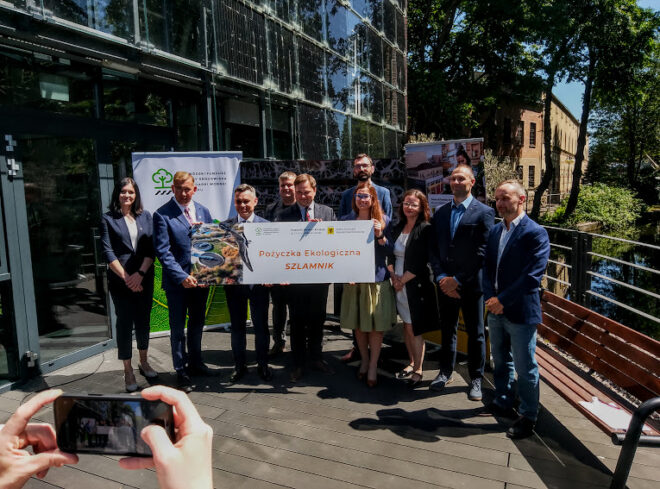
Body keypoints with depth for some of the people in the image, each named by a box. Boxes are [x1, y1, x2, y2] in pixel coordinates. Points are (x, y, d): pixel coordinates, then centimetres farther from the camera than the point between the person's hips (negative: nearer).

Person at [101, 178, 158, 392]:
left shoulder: (145, 216, 8)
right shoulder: (108, 219, 1)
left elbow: (152, 248, 1)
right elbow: (108, 252, -5)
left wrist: (140, 273, -10)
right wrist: (126, 277, -12)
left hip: (144, 280, 3)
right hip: (120, 282, -3)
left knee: (143, 321, 12)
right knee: (125, 323, 2)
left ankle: (143, 362, 30)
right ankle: (128, 371, 14)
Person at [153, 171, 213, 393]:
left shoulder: (203, 211, 6)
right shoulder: (162, 215, -9)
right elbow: (163, 251, -13)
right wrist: (182, 276, -21)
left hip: (200, 277, 5)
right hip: (177, 281, -4)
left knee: (197, 324, 18)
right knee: (178, 328, 7)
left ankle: (195, 362, 36)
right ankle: (181, 371, 22)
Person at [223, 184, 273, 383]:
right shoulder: (225, 225, 2)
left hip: (258, 283, -1)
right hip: (234, 282, 1)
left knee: (261, 326, 9)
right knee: (237, 326, 13)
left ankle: (262, 365, 27)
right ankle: (239, 365, 29)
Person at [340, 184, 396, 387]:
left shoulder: (383, 220, 0)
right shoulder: (346, 220, 5)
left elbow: (389, 250, -2)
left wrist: (379, 234, -19)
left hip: (377, 279, -2)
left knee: (376, 325, 1)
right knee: (358, 324, 11)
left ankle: (373, 366, 14)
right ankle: (364, 361, 28)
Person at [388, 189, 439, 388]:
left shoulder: (425, 230, -9)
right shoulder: (398, 228, 11)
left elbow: (422, 262, -14)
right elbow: (390, 255, 13)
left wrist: (403, 280, -12)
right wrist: (393, 275, -2)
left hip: (416, 285, -6)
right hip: (399, 285, 6)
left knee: (414, 328, -2)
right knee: (406, 325, 14)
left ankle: (418, 370, 11)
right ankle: (411, 363, 28)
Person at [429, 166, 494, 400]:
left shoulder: (484, 212, -6)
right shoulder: (440, 213, 9)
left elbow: (482, 252, -12)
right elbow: (434, 249, 7)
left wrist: (458, 280, -14)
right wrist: (441, 277, -6)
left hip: (471, 284, -4)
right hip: (445, 283, 4)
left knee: (475, 332, 9)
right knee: (447, 329, 16)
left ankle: (476, 379, 25)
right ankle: (446, 372, 33)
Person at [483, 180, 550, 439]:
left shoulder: (535, 233, -12)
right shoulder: (495, 231, 10)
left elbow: (532, 276, -18)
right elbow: (487, 267, 9)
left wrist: (502, 300, -17)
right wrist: (490, 297, -6)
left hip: (521, 311, -7)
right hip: (496, 310, 7)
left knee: (525, 368, 5)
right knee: (501, 362, 20)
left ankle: (528, 417, 22)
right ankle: (503, 403, 38)